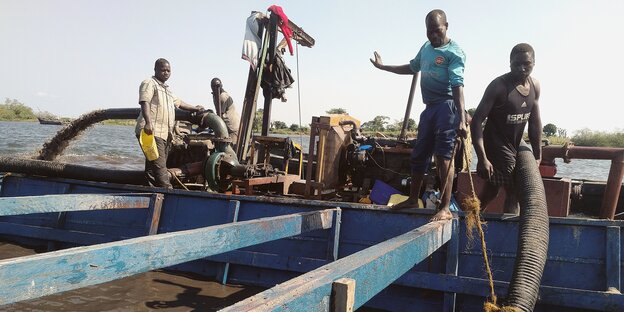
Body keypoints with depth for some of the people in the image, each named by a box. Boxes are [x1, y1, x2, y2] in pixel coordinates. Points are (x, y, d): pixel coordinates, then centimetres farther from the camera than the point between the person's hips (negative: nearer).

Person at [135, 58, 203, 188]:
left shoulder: (167, 90, 29)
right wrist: (148, 122, -29)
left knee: (152, 166, 7)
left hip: (165, 134, 9)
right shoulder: (149, 83, 0)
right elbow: (145, 102, -15)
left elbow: (178, 103, 44)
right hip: (152, 132, -9)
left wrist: (195, 108, 54)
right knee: (159, 165, -15)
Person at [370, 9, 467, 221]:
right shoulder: (426, 48, 17)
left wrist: (461, 119, -31)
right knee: (418, 156, 14)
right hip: (429, 108, 8)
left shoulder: (454, 53, -9)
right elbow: (412, 68, 35)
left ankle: (445, 208, -10)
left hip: (446, 107, -8)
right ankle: (413, 199, 29)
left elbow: (457, 86, -21)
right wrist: (383, 67, 39)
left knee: (443, 158, -13)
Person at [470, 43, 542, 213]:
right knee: (515, 192, -9)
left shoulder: (535, 86, 1)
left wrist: (537, 155, 9)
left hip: (516, 146, 7)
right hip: (496, 146, -7)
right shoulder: (499, 86, -20)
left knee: (492, 189, 14)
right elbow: (477, 120, -24)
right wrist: (482, 158, -31)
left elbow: (534, 123, 9)